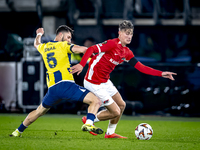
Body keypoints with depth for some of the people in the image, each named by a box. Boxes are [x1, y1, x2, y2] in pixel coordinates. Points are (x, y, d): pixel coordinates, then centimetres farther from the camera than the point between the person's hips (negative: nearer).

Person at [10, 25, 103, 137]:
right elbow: (81, 49, -14)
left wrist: (39, 34, 68)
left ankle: (18, 131, 37)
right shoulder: (64, 45, 4)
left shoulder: (44, 47, 22)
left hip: (52, 88, 7)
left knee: (40, 111, 29)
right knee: (96, 101, -12)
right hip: (65, 84, -7)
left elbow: (36, 44, 48)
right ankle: (88, 124, -34)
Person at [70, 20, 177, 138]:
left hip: (105, 82, 9)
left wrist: (161, 74, 1)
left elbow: (141, 67, 7)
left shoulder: (127, 53, 7)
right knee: (116, 112, -7)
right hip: (94, 83, -9)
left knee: (121, 105, 19)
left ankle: (110, 133, 32)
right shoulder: (112, 44, -18)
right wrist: (81, 64, -41)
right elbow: (91, 49, -26)